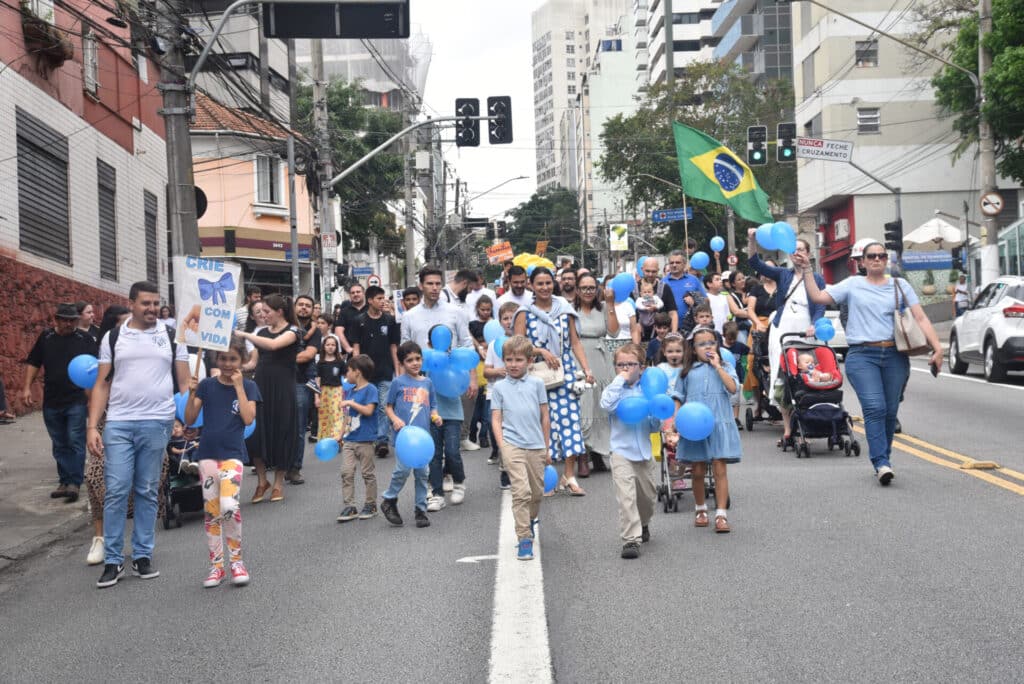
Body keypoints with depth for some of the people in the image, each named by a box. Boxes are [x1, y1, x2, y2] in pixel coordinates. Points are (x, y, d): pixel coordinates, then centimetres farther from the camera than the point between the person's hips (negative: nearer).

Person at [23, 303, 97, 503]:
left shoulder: (85, 339, -3)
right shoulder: (45, 337, 6)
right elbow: (33, 363, 11)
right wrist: (27, 387, 1)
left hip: (77, 401, -4)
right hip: (52, 402, 4)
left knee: (75, 442, -7)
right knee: (59, 445, 11)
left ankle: (74, 483, -4)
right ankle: (64, 481, 21)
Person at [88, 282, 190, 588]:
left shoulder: (172, 337, 6)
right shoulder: (112, 338, 7)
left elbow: (184, 383, 8)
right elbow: (101, 385, 7)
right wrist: (92, 426, -2)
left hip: (157, 423, 0)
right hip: (118, 424, 0)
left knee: (148, 492, 7)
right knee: (115, 491, -2)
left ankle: (143, 556, 16)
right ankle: (113, 560, 5)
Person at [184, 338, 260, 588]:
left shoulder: (248, 386, 3)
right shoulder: (207, 385, 6)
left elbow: (248, 418, -11)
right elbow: (190, 419, 2)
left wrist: (238, 386, -11)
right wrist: (192, 394, -13)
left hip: (233, 454, -2)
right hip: (208, 454, 2)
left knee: (229, 506, -18)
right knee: (211, 510, 5)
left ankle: (236, 561, -1)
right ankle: (216, 565, 15)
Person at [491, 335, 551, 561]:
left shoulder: (537, 384, 8)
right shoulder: (499, 387, 5)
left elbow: (545, 417, 12)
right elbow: (496, 419, 5)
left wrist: (547, 448, 14)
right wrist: (502, 446, -7)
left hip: (536, 446, 3)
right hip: (512, 446, -3)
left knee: (537, 492, 11)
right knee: (521, 491, -13)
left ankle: (530, 521, 39)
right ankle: (524, 539, -10)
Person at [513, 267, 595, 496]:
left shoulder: (565, 310, 10)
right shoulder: (525, 313, 4)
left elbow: (575, 342, 11)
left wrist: (586, 369, 2)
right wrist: (542, 351, -15)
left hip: (565, 372, 2)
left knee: (569, 416, -6)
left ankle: (569, 475, -4)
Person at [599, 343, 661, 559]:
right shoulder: (614, 389, -1)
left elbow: (655, 426, 11)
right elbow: (607, 404, -26)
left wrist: (656, 417, -12)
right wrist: (620, 379, -17)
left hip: (643, 451, 4)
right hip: (622, 451, -4)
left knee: (647, 496, 18)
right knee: (626, 496, -16)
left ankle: (643, 525, 45)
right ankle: (631, 539, -15)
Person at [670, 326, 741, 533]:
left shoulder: (725, 368, 7)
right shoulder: (687, 371, 9)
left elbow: (733, 388, -11)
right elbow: (678, 399, 10)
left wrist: (717, 366, -8)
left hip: (719, 424, -1)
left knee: (719, 469, -7)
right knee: (698, 471, 9)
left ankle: (721, 514, -5)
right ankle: (700, 509, 27)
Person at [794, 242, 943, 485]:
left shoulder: (900, 285, 14)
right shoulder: (853, 285, 12)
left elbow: (921, 318, 8)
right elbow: (818, 297, 5)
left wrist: (937, 347, -1)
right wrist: (806, 270, -1)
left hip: (895, 355, 2)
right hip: (862, 355, -2)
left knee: (890, 411, 3)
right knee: (874, 408, -17)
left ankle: (882, 459, 16)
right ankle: (882, 463, -21)